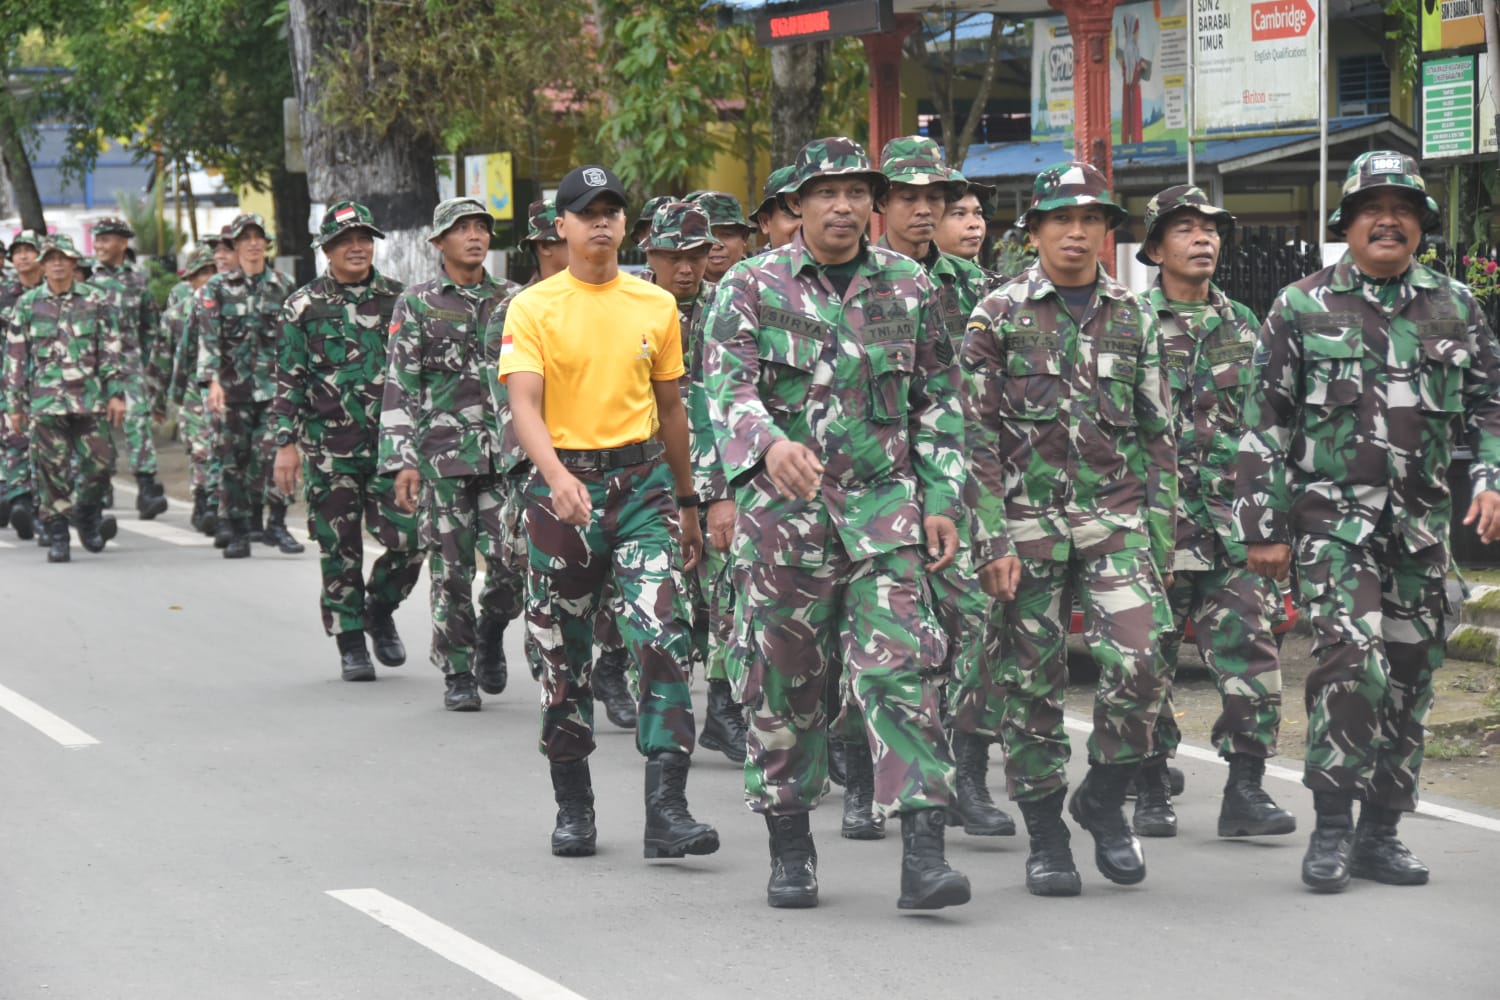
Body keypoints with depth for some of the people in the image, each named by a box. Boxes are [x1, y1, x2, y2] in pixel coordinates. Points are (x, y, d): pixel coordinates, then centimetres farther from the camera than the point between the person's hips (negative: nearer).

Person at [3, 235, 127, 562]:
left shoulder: (96, 301, 5)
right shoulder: (27, 304, 6)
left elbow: (113, 350, 6)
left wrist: (116, 393, -1)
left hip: (89, 398, 0)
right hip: (45, 399, 0)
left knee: (97, 462, -2)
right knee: (51, 471, -2)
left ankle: (87, 517, 25)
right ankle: (57, 538, 6)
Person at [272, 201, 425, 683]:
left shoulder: (398, 299, 8)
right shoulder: (304, 306, 2)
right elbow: (289, 381, 2)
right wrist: (286, 443, -4)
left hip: (392, 444, 2)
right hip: (329, 449, -2)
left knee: (410, 537, -7)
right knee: (340, 550, 2)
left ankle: (380, 610, 20)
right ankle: (351, 643, 13)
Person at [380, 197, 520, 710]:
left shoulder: (513, 300, 10)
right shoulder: (418, 304, 2)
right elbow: (400, 387, -2)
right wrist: (403, 461, -9)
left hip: (506, 451, 2)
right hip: (443, 453, -2)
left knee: (511, 557, -9)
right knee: (451, 567, 0)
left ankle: (491, 629, 21)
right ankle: (458, 673, 12)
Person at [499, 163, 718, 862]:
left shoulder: (657, 306, 8)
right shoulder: (533, 308, -2)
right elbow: (524, 405, -14)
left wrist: (687, 502, 19)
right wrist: (557, 476, -31)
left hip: (643, 478, 1)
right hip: (563, 480, -1)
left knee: (663, 635, -15)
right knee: (565, 653, 7)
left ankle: (666, 809, -17)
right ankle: (572, 807, 22)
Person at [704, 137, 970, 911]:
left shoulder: (909, 287, 8)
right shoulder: (752, 287, 0)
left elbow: (938, 403, 13)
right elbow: (727, 386, -12)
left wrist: (941, 500, 5)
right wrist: (769, 444, -32)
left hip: (884, 507, 1)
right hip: (783, 507, -1)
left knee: (902, 669, -11)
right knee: (784, 685, 6)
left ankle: (923, 851, -15)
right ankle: (790, 850, 20)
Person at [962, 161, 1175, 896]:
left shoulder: (1133, 318, 9)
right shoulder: (998, 316, 0)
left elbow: (1158, 434, 13)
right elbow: (977, 435, -3)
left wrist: (1159, 533, 6)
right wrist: (991, 540, -10)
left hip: (1115, 518, 2)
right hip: (1027, 521, -2)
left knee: (1138, 662, -13)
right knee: (1031, 683, 2)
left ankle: (1104, 799, 9)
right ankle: (1045, 835, 14)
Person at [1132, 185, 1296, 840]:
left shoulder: (1243, 325, 15)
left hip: (1233, 520, 3)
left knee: (1251, 652, -4)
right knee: (1148, 657, 2)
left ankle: (1246, 792, 0)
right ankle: (1151, 793, 11)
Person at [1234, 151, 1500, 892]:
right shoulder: (1302, 308, 3)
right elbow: (1266, 425, 3)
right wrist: (1264, 527, -1)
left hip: (1423, 525, 4)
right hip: (1334, 516, -4)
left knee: (1409, 677, 6)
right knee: (1353, 661, -20)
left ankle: (1380, 832, 17)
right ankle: (1332, 827, -11)